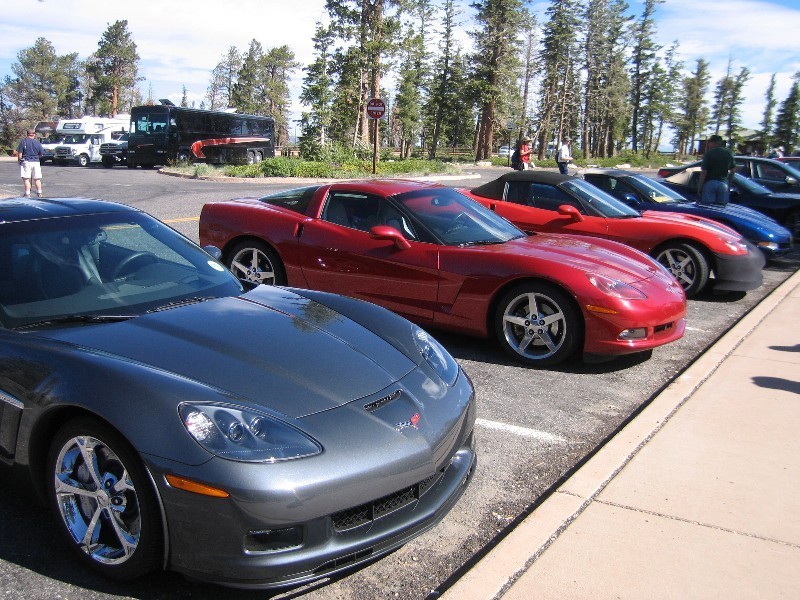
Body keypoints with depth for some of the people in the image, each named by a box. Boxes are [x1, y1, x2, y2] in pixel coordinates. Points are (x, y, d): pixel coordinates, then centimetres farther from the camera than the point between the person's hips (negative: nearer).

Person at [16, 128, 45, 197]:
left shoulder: (23, 141, -3)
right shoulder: (37, 142, 3)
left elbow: (20, 153, -6)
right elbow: (41, 154, 5)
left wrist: (20, 159, 8)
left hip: (26, 162, -3)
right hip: (36, 162, 3)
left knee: (26, 179, -1)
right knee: (37, 179, 10)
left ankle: (27, 194, -4)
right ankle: (39, 193, 12)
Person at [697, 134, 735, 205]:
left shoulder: (709, 154, -7)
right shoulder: (729, 153, 8)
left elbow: (703, 172, -10)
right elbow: (733, 170, 11)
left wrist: (699, 188, -6)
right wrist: (729, 183, 20)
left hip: (710, 183, -4)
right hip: (724, 183, 4)